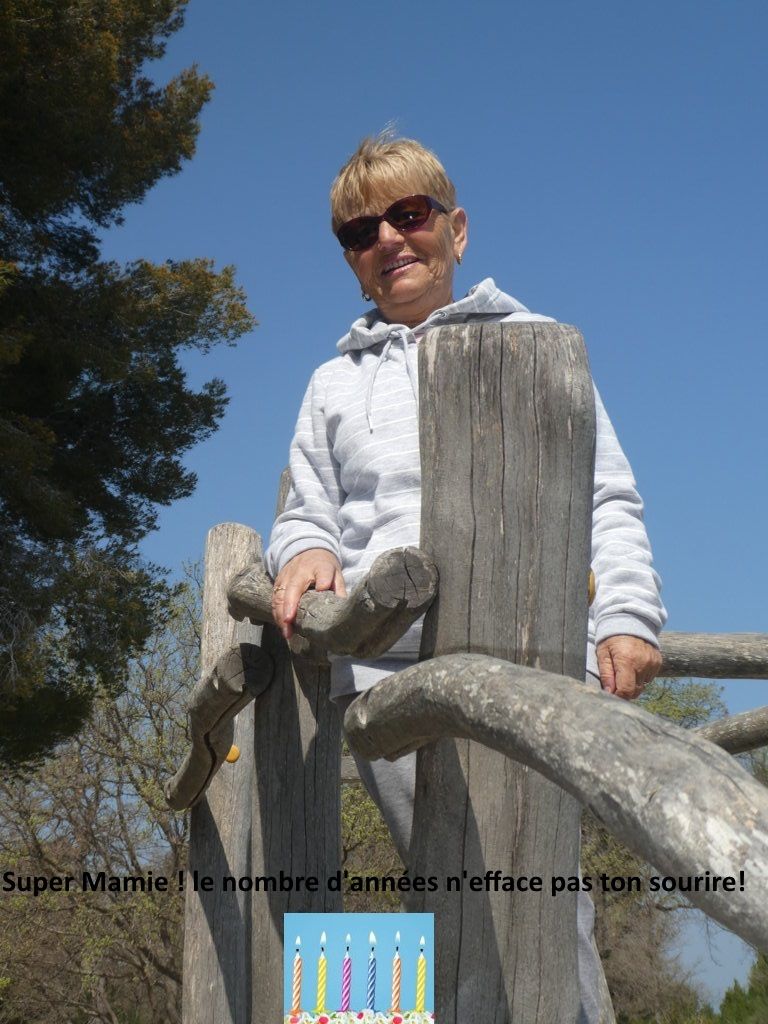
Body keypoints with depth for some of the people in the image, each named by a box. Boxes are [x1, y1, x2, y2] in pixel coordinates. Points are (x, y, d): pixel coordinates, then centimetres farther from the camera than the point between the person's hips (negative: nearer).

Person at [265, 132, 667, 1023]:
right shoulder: (335, 382, 27)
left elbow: (607, 498, 15)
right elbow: (306, 511, 26)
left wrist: (626, 614, 0)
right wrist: (304, 551, 1)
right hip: (385, 658, 2)